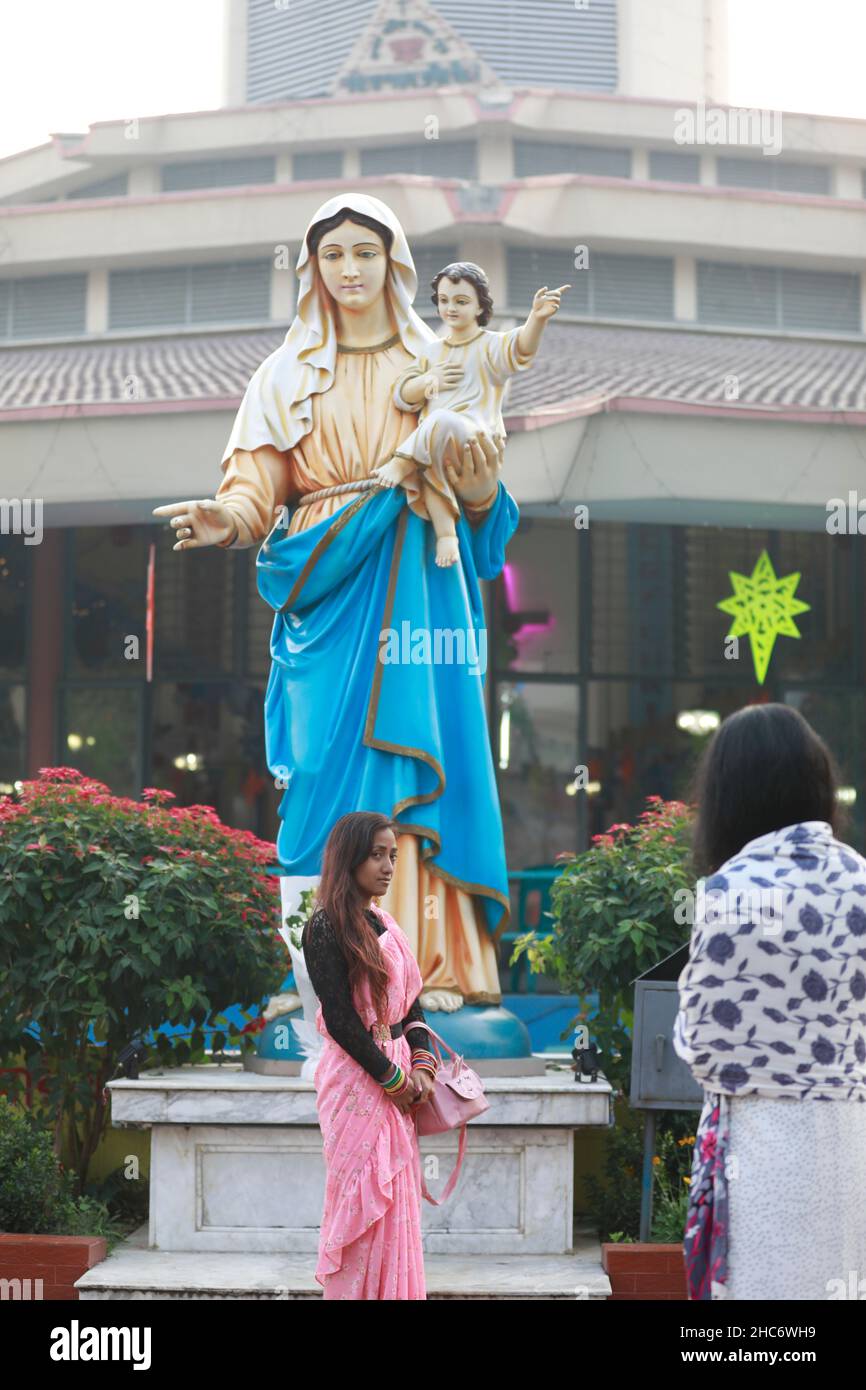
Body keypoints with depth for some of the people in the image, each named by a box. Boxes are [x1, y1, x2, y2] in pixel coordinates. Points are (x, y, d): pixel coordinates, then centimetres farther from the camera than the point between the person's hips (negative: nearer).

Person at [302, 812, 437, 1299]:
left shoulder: (385, 924, 13)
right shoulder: (327, 927, -11)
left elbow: (412, 1002, 15)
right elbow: (339, 1018, -15)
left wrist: (422, 1066, 0)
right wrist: (393, 1078, -11)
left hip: (398, 1075, 8)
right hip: (358, 1081, -8)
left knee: (395, 1202, 9)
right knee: (365, 1204, -5)